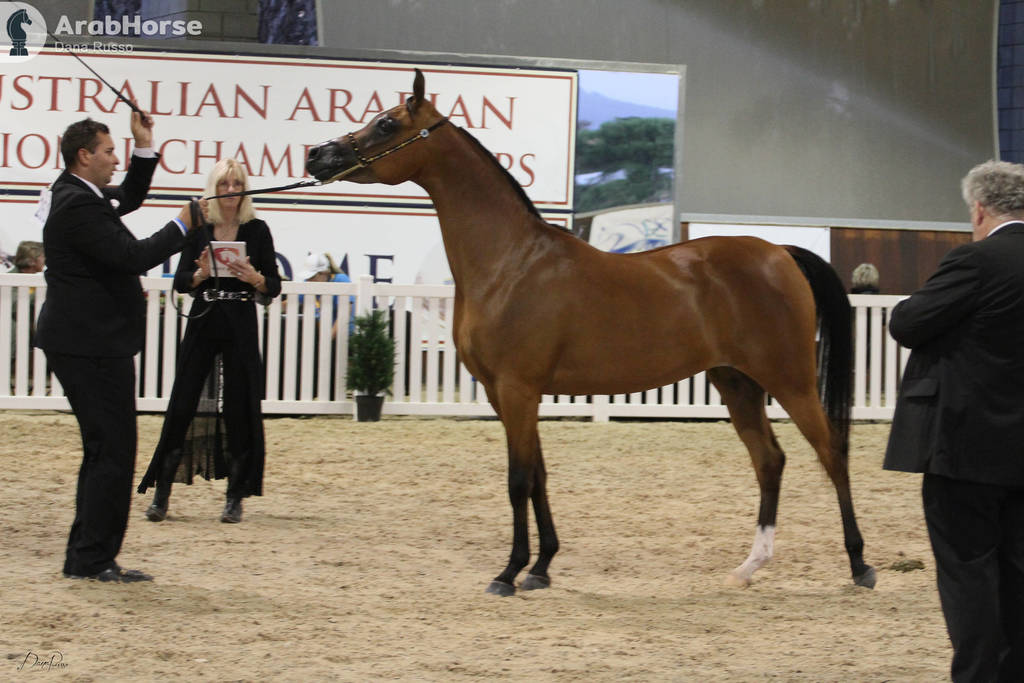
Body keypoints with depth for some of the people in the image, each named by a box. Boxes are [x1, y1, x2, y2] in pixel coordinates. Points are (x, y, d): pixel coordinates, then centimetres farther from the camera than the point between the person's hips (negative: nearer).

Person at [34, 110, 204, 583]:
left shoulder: (84, 196, 14)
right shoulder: (78, 206, -19)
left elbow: (129, 198, 32)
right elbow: (133, 257, -23)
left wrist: (145, 145, 21)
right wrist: (181, 227, -10)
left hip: (90, 344, 11)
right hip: (91, 346, -11)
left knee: (104, 451, 16)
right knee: (112, 451, -8)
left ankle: (86, 557, 19)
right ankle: (93, 559, -5)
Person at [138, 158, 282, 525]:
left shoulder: (257, 230, 1)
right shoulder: (198, 229, 4)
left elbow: (274, 287, 1)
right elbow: (180, 281, 2)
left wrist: (255, 278, -19)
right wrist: (201, 274, -18)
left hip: (240, 329, -1)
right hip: (203, 324, 1)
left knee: (240, 410, 0)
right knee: (182, 405, 0)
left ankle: (235, 497, 9)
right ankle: (161, 494, 7)